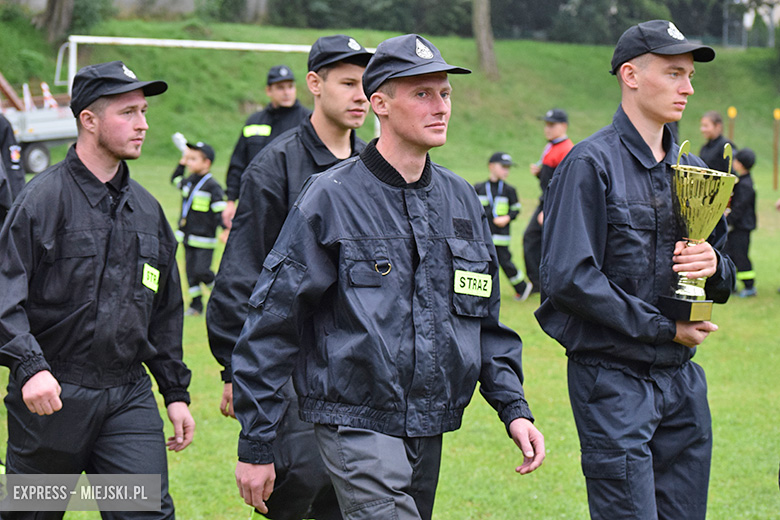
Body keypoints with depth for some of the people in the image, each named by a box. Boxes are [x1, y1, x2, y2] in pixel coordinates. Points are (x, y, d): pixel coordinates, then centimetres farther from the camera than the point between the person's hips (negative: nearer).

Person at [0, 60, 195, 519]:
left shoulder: (147, 209, 12)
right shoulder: (44, 198, -7)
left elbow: (165, 311, 21)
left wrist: (176, 391, 17)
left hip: (129, 396, 4)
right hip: (49, 396, -4)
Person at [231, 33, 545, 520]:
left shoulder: (462, 200, 11)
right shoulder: (332, 198, -8)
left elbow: (487, 320, 20)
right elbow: (272, 320, -6)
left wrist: (514, 407, 7)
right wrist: (256, 445, -7)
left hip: (431, 428, 7)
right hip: (357, 422, -7)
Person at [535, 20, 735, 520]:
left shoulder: (692, 170, 14)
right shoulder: (591, 164, -8)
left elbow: (724, 282, 20)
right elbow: (569, 278, -17)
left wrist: (715, 267, -5)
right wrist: (663, 328, -14)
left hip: (683, 381, 7)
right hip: (613, 379, -7)